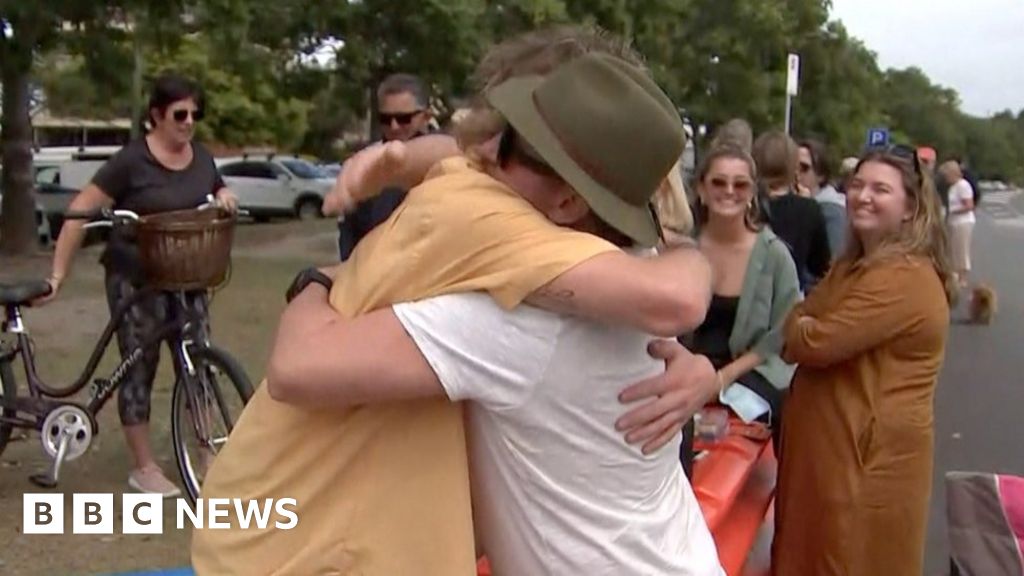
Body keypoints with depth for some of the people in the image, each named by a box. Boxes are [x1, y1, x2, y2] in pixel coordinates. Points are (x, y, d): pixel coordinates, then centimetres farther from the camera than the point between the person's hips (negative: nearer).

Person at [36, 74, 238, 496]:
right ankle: (144, 468, 11)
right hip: (136, 280, -5)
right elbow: (80, 211, -13)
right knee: (140, 367, 2)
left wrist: (224, 197, -5)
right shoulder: (132, 160, -15)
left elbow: (215, 194, 21)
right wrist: (58, 273, -16)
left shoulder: (201, 157, 3)